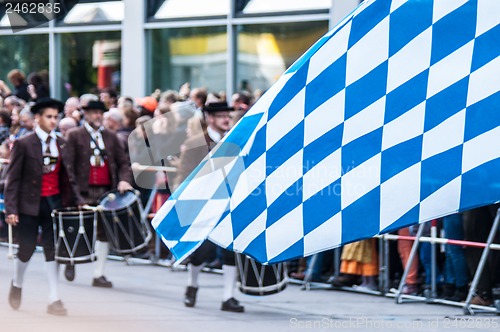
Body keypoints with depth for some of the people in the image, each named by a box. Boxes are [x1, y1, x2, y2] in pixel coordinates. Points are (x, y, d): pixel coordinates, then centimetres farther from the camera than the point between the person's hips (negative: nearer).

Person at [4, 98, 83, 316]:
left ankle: (53, 300, 2)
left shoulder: (61, 144, 7)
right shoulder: (23, 144, -7)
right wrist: (11, 209, -14)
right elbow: (13, 178, -8)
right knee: (27, 249, 2)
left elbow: (67, 175, 12)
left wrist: (78, 199, 2)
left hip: (54, 203, 4)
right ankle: (17, 285, 32)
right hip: (30, 204, -4)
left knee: (52, 250, 1)